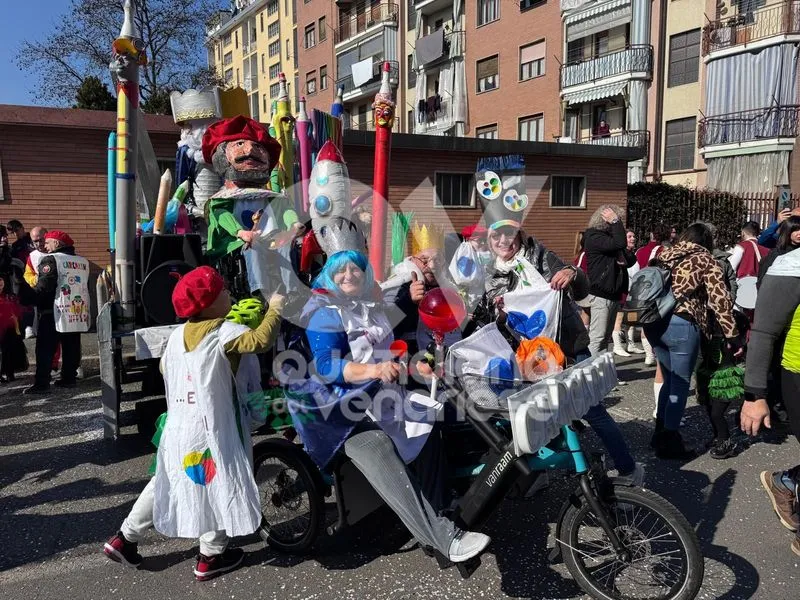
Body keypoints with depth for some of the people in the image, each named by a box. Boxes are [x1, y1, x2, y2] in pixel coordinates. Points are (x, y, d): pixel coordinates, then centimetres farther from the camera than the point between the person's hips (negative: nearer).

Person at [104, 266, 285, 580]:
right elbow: (260, 340, -33)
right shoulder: (224, 332, -19)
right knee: (219, 485, 9)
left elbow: (165, 368, 17)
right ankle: (211, 557, 20)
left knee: (166, 481, 22)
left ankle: (125, 539, 29)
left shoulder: (177, 335, 5)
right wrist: (275, 308, -19)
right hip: (212, 428, -7)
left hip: (178, 427, 7)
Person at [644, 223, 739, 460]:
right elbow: (720, 300, -3)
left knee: (670, 379, 21)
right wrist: (732, 336, 1)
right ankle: (669, 443, 11)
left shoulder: (665, 255, 19)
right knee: (680, 384, 6)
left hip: (652, 322, 6)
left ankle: (660, 433, 28)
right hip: (680, 324, -6)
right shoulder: (705, 260, 5)